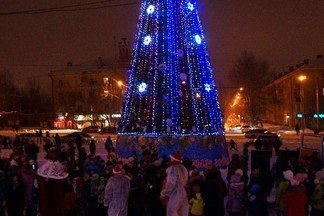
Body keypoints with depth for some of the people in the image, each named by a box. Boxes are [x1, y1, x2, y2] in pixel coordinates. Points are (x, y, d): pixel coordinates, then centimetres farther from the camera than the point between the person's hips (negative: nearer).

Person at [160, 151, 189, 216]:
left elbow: (171, 184, -16)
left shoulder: (172, 168, -13)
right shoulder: (183, 168, 12)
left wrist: (163, 194, -6)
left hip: (175, 194, -9)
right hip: (183, 193, 9)